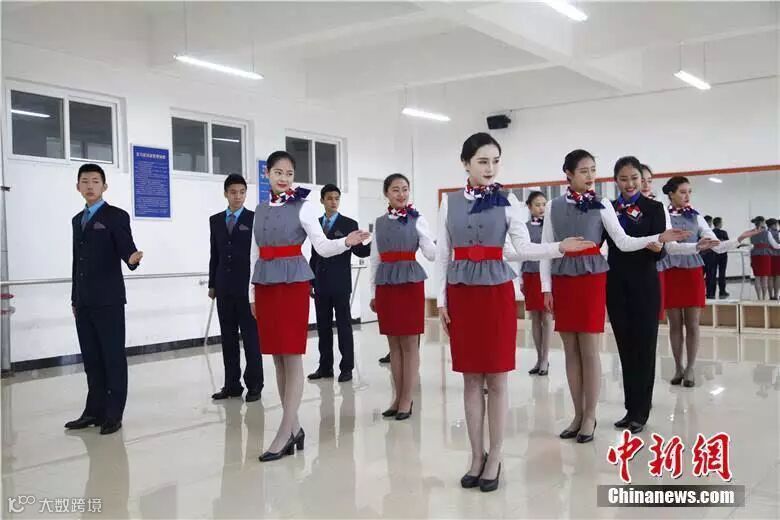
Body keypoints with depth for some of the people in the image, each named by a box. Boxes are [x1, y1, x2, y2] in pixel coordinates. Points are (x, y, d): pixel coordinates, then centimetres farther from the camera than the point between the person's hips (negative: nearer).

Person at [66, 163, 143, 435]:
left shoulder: (117, 216, -3)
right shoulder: (77, 220, 18)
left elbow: (127, 249, -11)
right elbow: (77, 261, 19)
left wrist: (132, 258, -36)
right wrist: (75, 298, 18)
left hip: (108, 300, -7)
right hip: (84, 302, 7)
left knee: (113, 356, -2)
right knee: (91, 358, 10)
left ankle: (113, 413, 3)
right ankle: (95, 410, 17)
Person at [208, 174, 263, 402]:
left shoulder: (256, 219, -1)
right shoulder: (215, 220, 11)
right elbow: (215, 254, 13)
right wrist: (212, 284, 9)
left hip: (248, 287, -4)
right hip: (224, 288, 4)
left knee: (251, 336, 0)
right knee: (228, 338, 7)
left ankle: (254, 385, 7)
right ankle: (232, 384, 13)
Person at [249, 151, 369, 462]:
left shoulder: (303, 206, -2)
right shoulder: (260, 210, 13)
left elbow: (322, 247, -9)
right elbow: (255, 255, 16)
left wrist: (346, 242, -28)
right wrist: (252, 293, 14)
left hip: (294, 283, -6)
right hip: (265, 285, 6)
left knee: (292, 357, -4)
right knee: (277, 358, 7)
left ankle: (285, 433, -1)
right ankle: (294, 427, 17)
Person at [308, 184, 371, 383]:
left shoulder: (349, 224, -2)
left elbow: (359, 251, -7)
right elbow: (314, 255, 13)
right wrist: (310, 281, 11)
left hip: (340, 284, -4)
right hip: (321, 284, 4)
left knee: (344, 326, 0)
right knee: (323, 326, 9)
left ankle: (347, 368, 6)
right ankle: (325, 366, 17)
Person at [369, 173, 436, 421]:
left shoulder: (417, 219, -1)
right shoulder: (379, 222, 10)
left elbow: (431, 254, -8)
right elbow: (375, 260, 13)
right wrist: (373, 292, 12)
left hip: (410, 282, -4)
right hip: (386, 285, 4)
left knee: (410, 344, 2)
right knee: (394, 344, 10)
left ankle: (407, 400, 10)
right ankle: (398, 397, 20)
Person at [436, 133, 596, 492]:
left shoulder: (507, 201, 1)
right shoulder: (450, 202, 5)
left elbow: (524, 248, -3)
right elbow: (442, 253, 7)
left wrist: (560, 247, -19)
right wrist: (441, 299, 3)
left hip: (497, 292, -1)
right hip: (461, 294, 2)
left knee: (496, 379, 2)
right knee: (471, 379, 7)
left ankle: (494, 458, 14)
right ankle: (477, 456, 19)